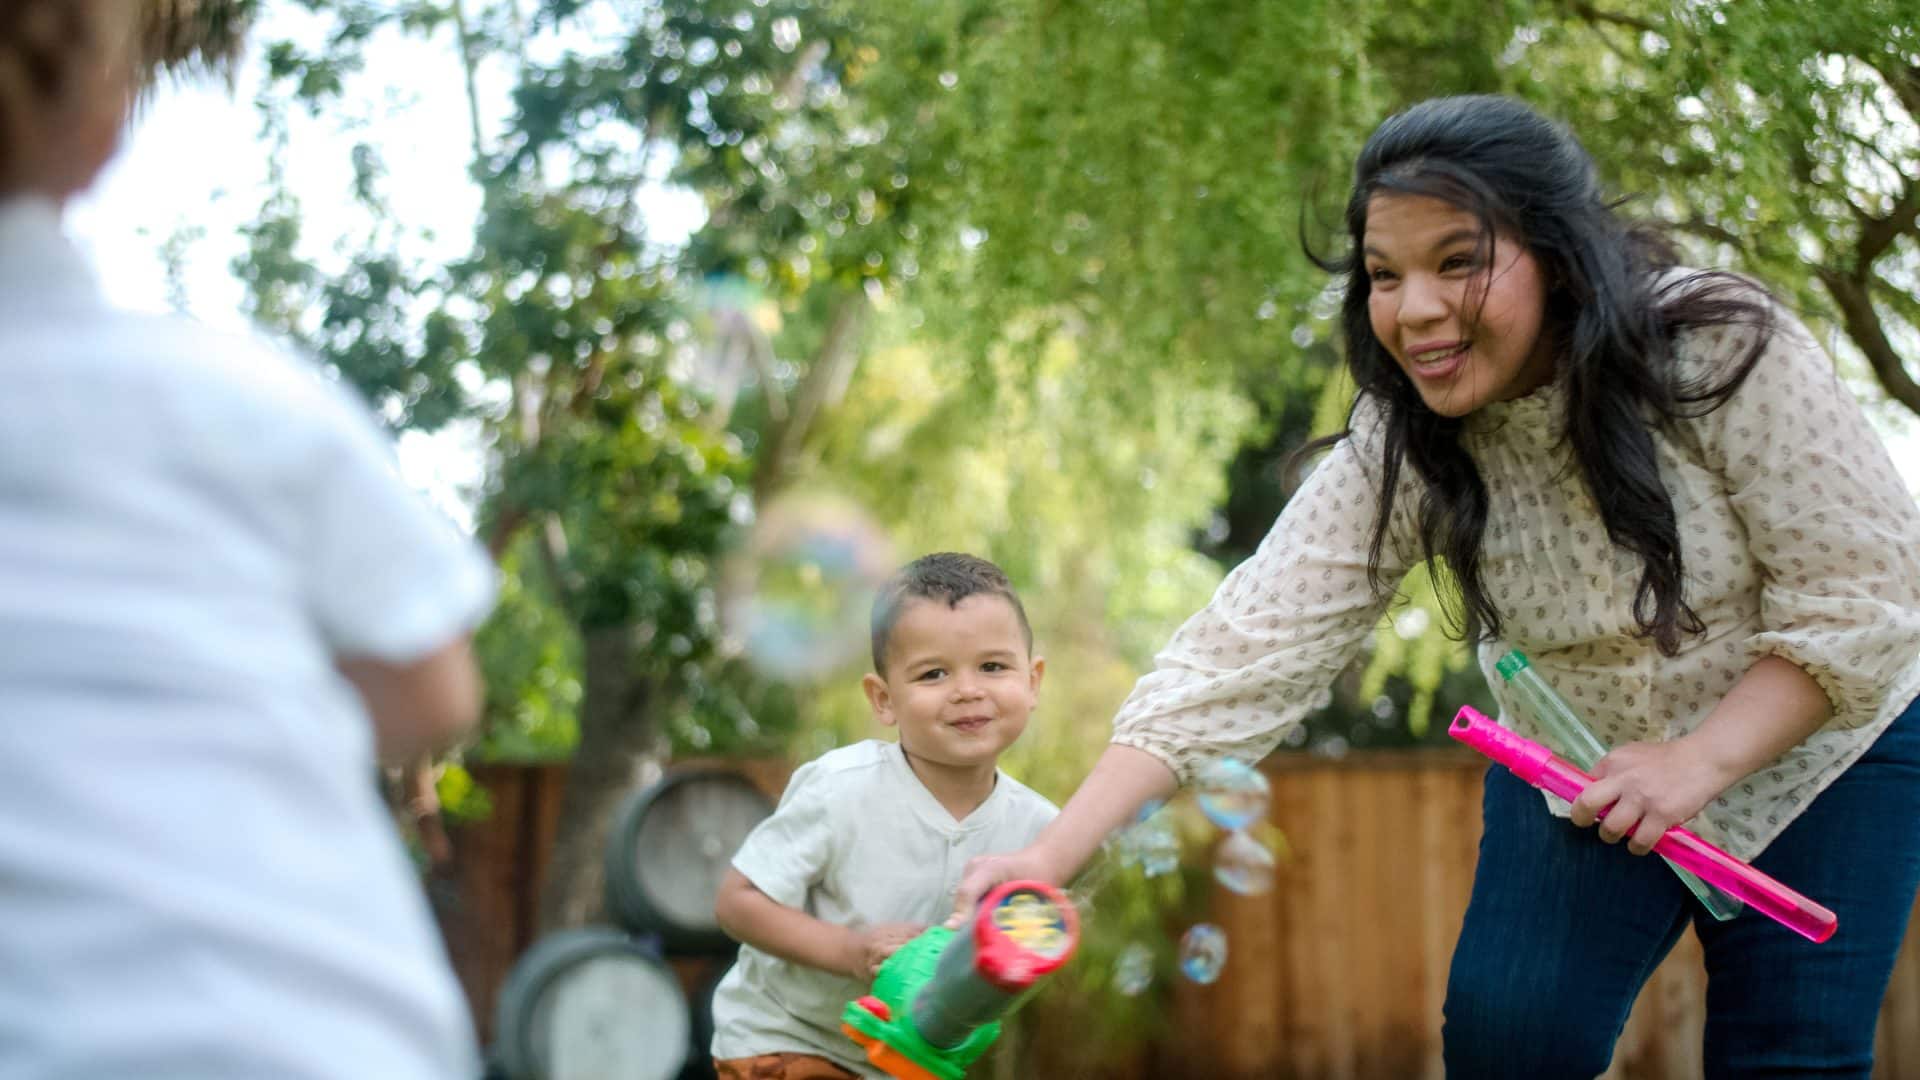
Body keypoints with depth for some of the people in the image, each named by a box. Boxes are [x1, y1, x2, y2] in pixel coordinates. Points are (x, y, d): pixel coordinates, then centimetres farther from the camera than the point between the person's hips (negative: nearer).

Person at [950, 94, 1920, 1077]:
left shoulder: (1727, 352, -28)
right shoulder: (1397, 453, -19)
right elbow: (1247, 646, -27)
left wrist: (1699, 760, -33)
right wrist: (1051, 856, -38)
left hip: (1807, 739, -2)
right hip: (1580, 770, 2)